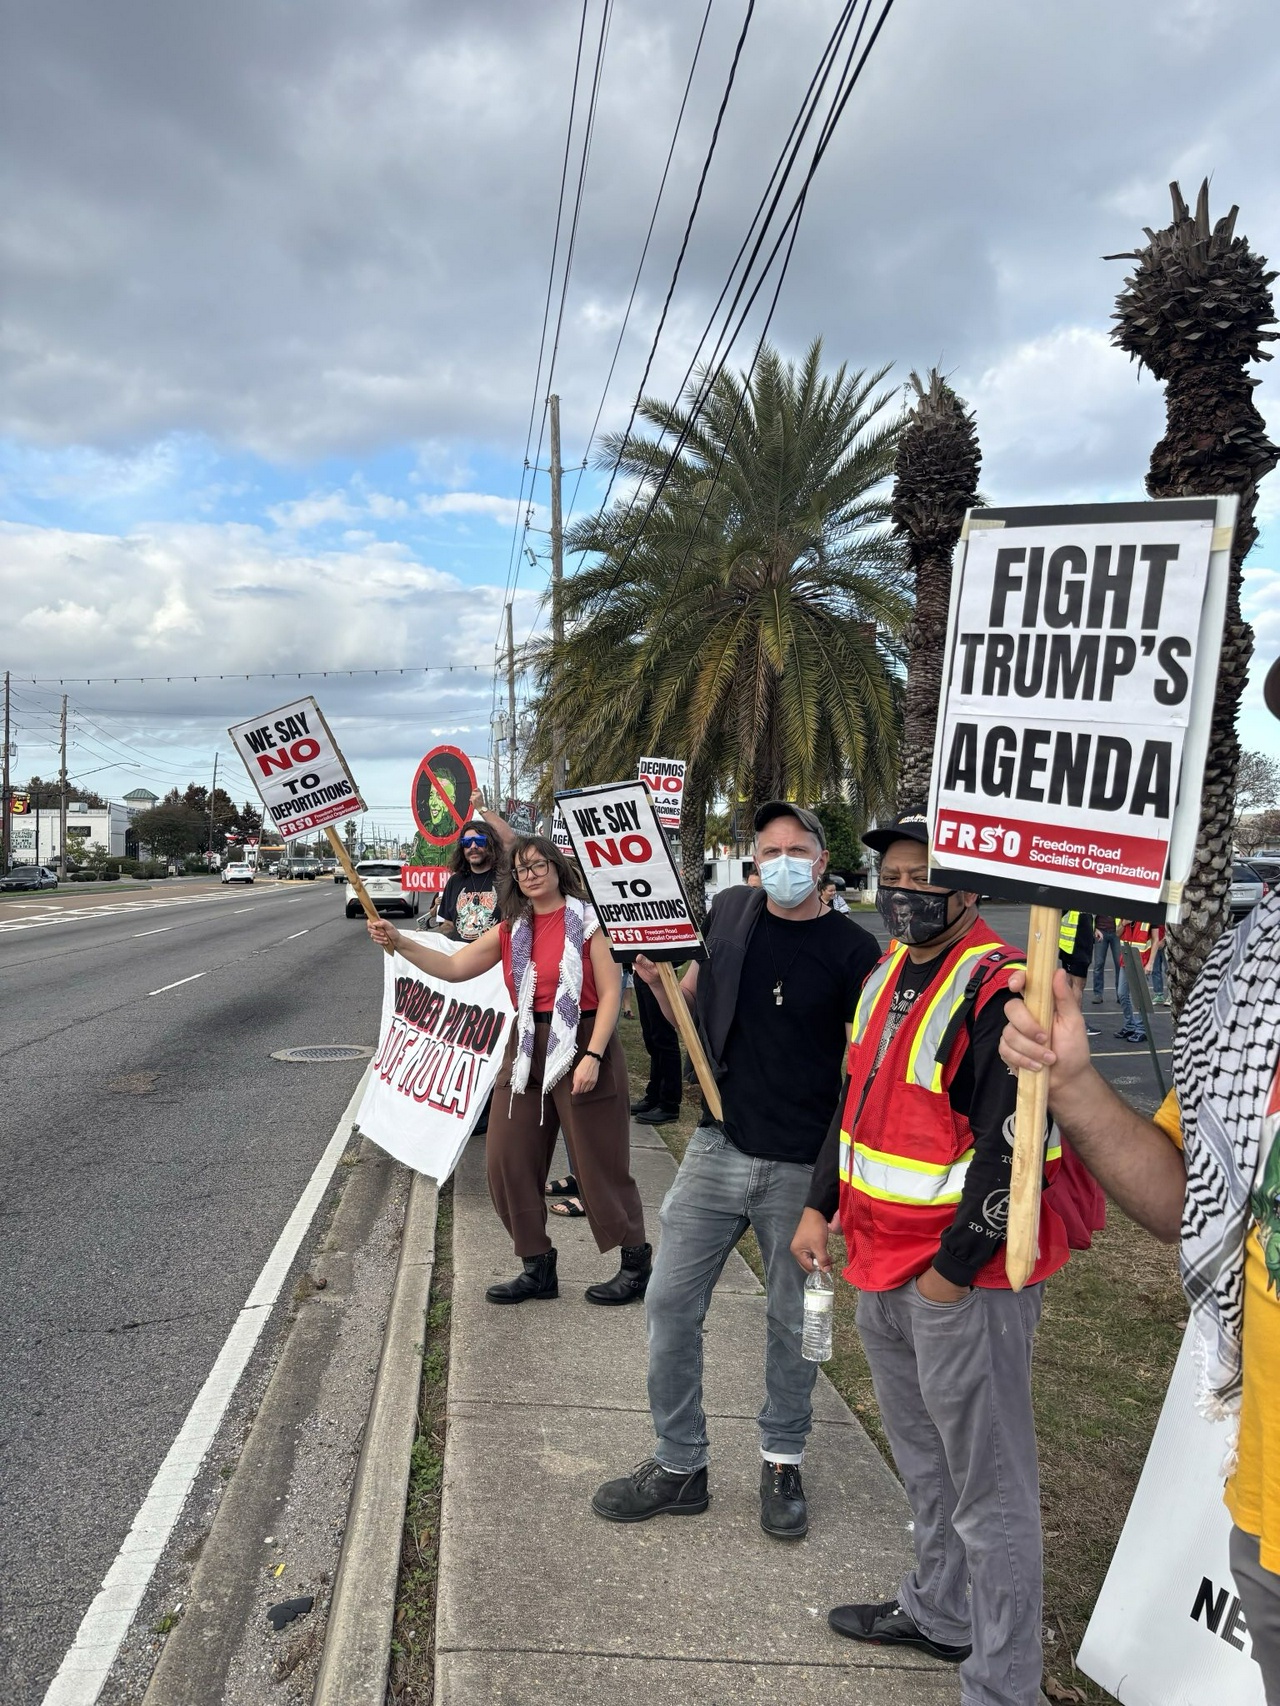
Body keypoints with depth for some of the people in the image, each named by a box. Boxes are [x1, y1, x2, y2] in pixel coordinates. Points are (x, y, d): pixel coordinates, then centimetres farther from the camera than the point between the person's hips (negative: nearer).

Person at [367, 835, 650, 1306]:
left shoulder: (583, 921, -7)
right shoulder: (512, 930, 8)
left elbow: (610, 992, -10)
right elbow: (453, 967, 4)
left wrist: (593, 1056, -18)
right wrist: (399, 942, -8)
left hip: (581, 1047, -6)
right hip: (527, 1051, 6)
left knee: (600, 1163, 2)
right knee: (509, 1162, 7)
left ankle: (636, 1264, 20)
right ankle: (537, 1268, 22)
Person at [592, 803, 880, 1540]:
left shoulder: (852, 949, -8)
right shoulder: (730, 912, 3)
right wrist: (658, 980, -5)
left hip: (803, 1168, -3)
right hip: (719, 1148, 3)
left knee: (793, 1320, 12)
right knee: (671, 1304, 6)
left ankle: (783, 1464, 35)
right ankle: (680, 1466, 25)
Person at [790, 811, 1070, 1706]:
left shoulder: (1000, 989, -20)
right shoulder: (888, 976, 9)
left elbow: (1013, 1146, -23)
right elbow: (857, 1099, 18)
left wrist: (954, 1267, -18)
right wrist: (821, 1207, 14)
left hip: (965, 1274, -9)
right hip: (883, 1265, 9)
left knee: (987, 1485, 4)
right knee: (923, 1457, 25)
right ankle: (940, 1610, 45)